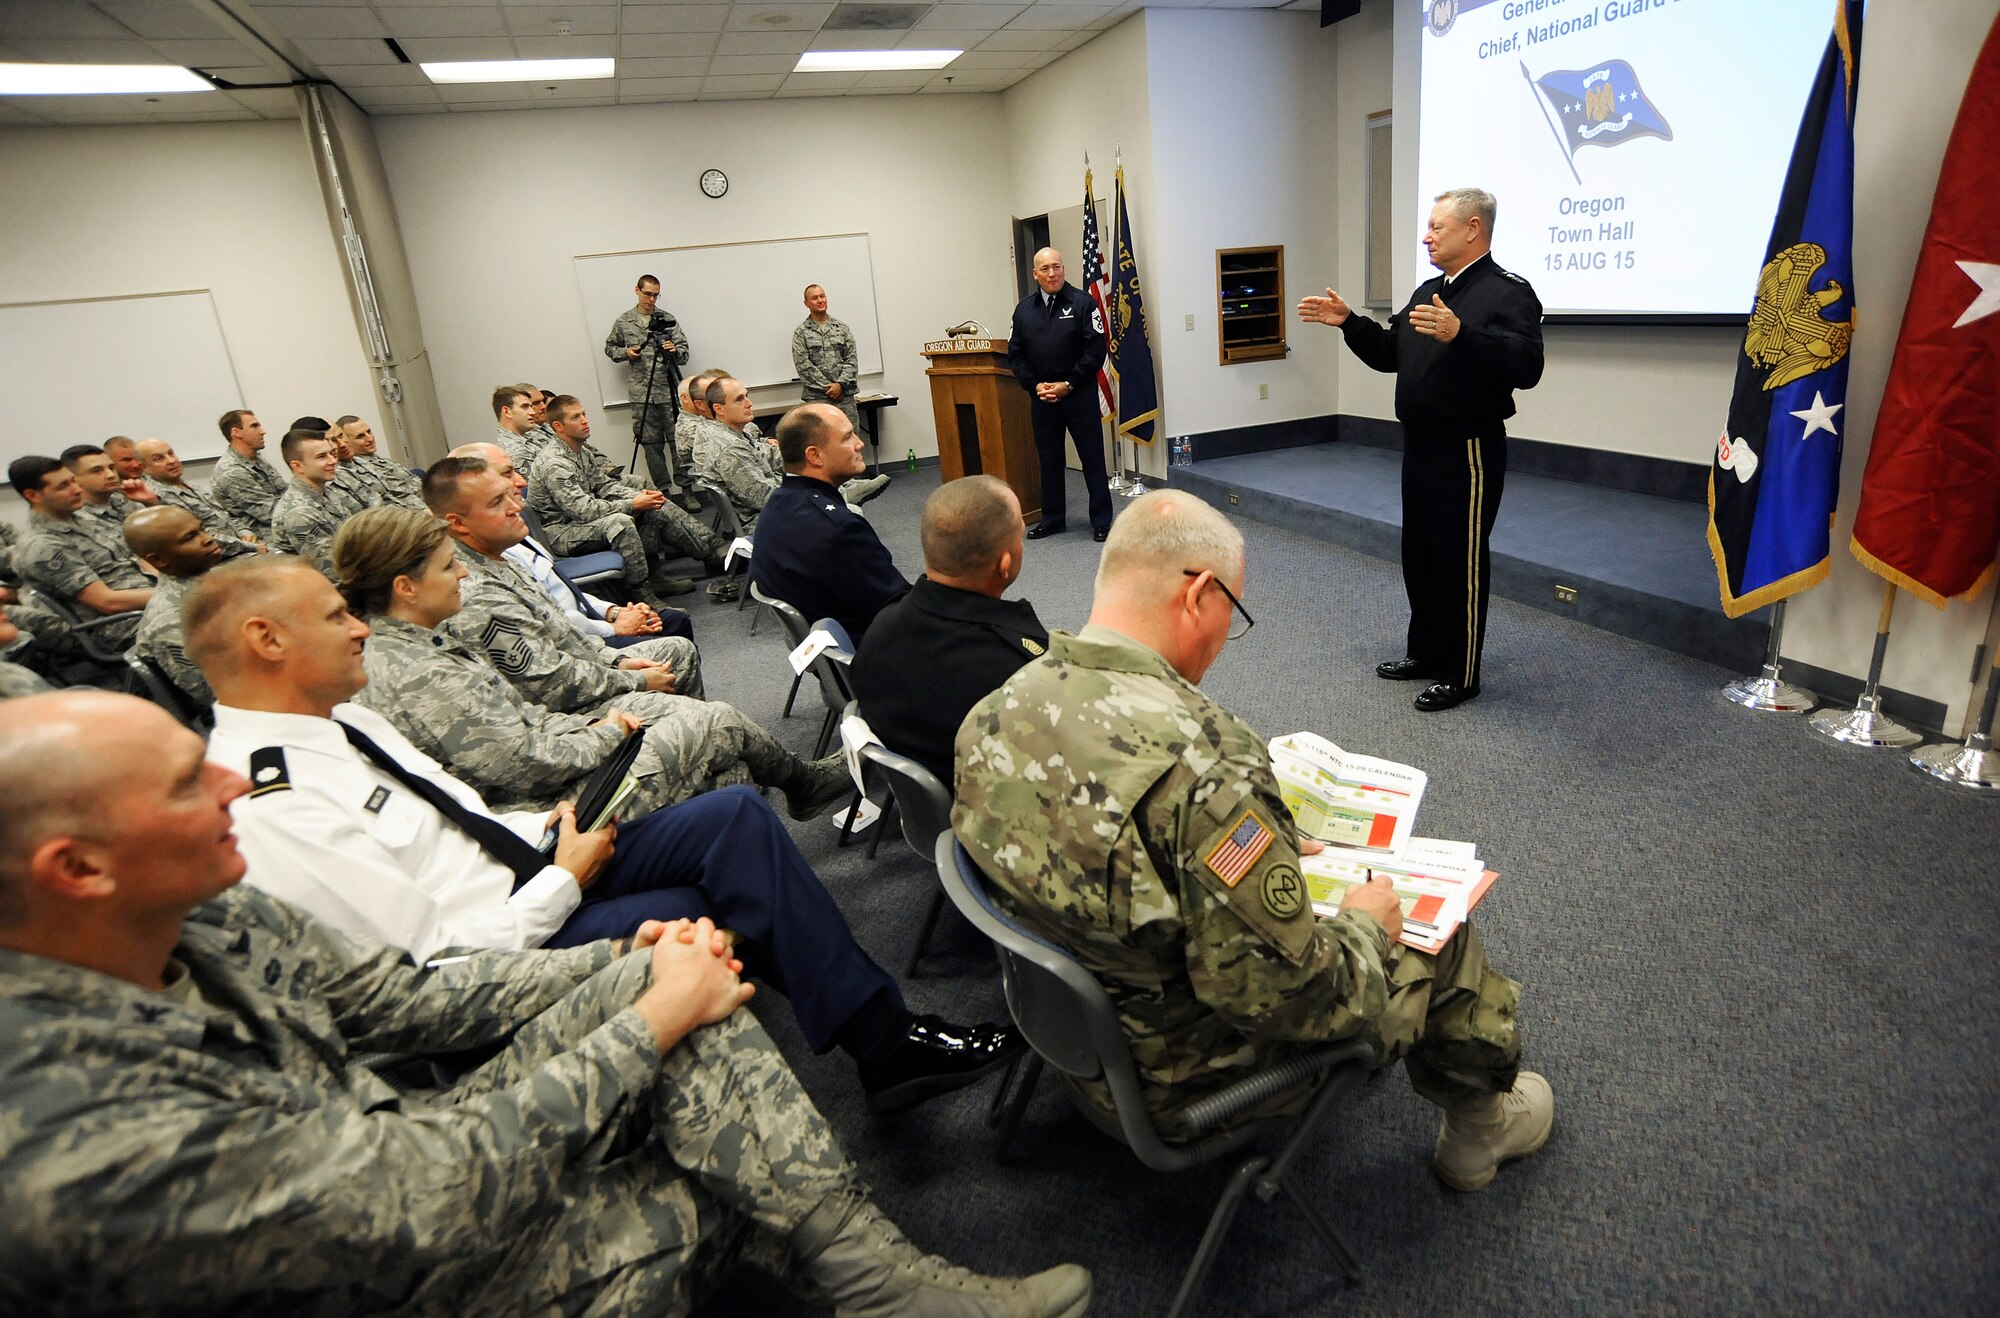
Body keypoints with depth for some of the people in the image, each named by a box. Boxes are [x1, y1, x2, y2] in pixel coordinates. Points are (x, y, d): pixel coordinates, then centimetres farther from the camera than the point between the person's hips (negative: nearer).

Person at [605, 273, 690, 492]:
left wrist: (674, 351, -18)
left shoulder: (668, 319, 5)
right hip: (641, 394, 1)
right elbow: (610, 347, 19)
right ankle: (663, 492, 12)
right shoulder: (623, 321, 9)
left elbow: (684, 354, 3)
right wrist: (625, 352, 0)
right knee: (651, 445, 3)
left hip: (669, 392, -1)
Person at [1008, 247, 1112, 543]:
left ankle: (1101, 521, 7)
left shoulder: (1082, 303, -3)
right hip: (1041, 396, 4)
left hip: (1079, 394, -4)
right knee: (1049, 457, 11)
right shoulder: (1024, 309, 8)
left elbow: (1096, 351, -8)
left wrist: (1068, 384, -12)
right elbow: (1015, 354, 10)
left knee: (1092, 457, 0)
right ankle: (1053, 518, 22)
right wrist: (1035, 385, -4)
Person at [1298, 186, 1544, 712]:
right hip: (1420, 446, 9)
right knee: (1419, 555, 16)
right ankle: (1425, 653, 31)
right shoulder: (1428, 291, 14)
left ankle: (1460, 675, 12)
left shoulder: (1508, 291, -13)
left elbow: (1527, 364, -28)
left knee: (1461, 562, 0)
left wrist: (1460, 335, -40)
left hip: (1467, 452, -9)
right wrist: (1348, 322, 10)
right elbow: (1389, 353, 22)